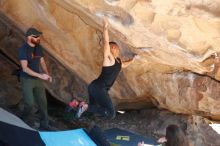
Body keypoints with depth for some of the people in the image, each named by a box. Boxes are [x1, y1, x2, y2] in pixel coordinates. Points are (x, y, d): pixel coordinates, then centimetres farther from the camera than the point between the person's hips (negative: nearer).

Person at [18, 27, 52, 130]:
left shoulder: (39, 47, 2)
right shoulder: (23, 49, -19)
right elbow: (25, 68, -24)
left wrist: (47, 74, -5)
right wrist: (40, 75, -28)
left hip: (37, 79, 6)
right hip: (27, 80, -6)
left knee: (43, 102, 6)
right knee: (29, 103, -8)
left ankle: (44, 125, 19)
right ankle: (22, 123, 18)